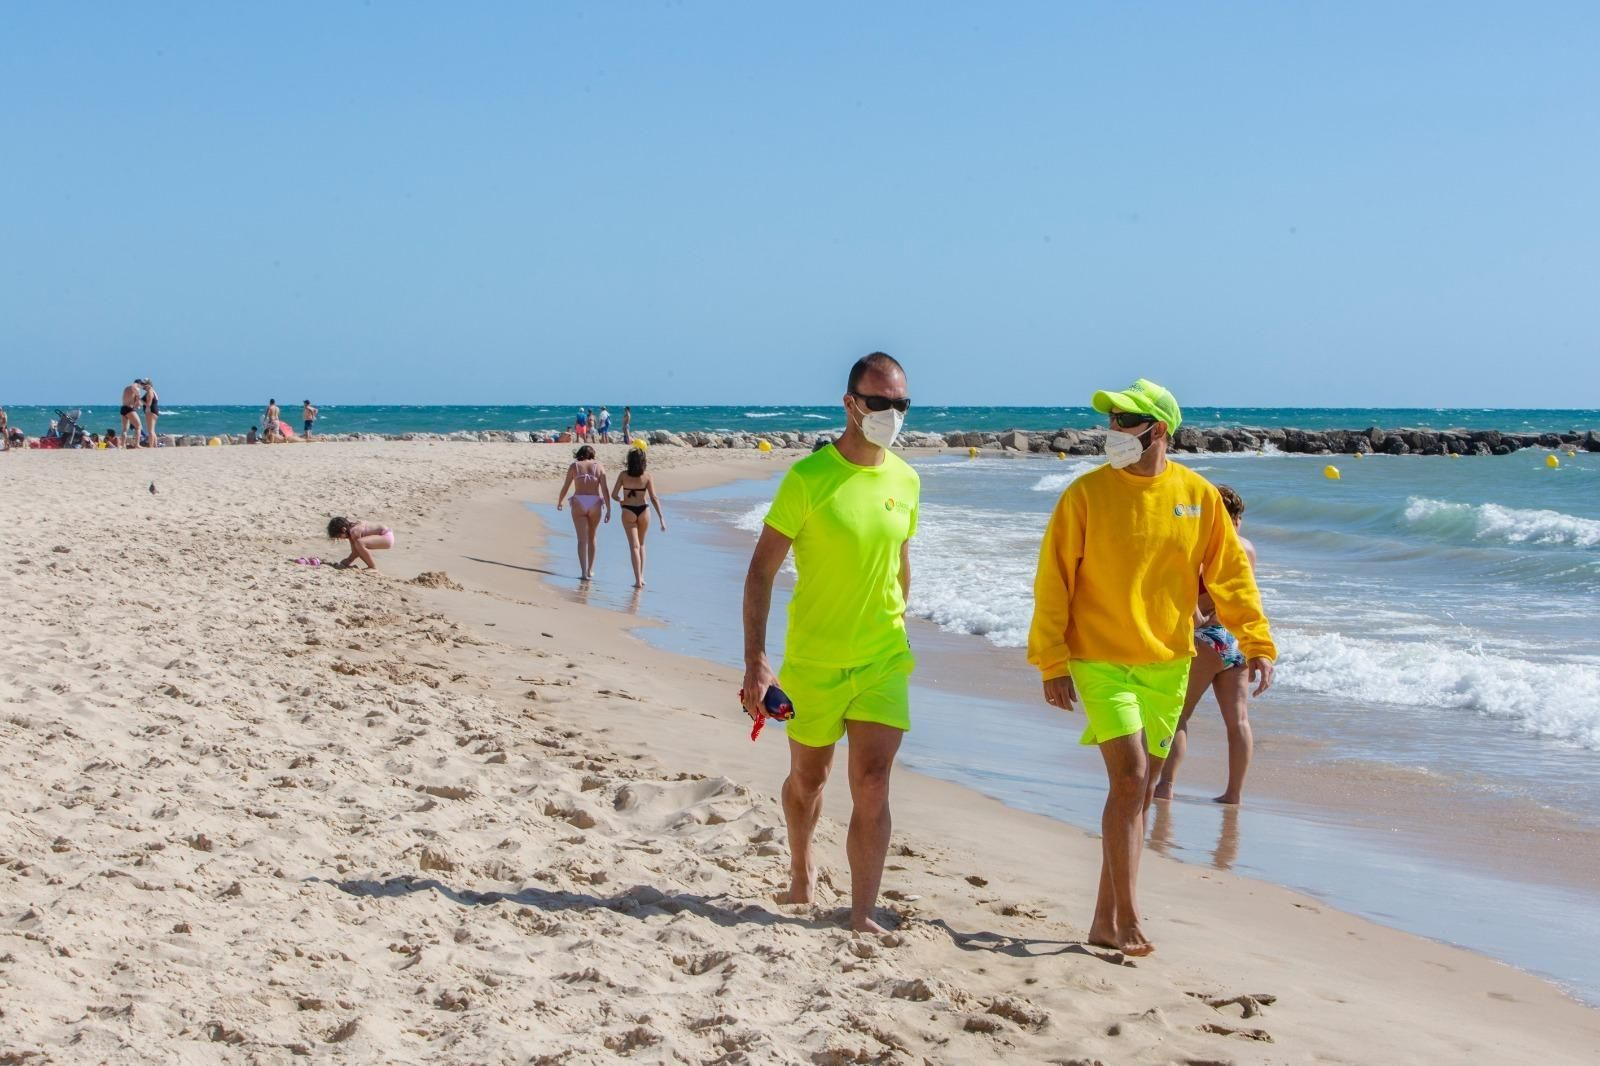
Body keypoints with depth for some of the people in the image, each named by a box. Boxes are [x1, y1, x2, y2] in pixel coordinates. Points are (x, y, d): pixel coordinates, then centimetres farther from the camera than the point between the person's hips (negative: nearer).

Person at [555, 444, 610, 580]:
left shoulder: (574, 466, 5)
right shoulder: (599, 466, 6)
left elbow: (565, 487, 8)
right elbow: (605, 490, -1)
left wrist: (559, 502, 25)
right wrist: (608, 510, 1)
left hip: (579, 502, -1)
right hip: (595, 503, 1)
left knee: (582, 539, 1)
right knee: (592, 537, 19)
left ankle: (584, 571, -10)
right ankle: (590, 570, 25)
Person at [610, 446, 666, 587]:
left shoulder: (624, 476, -7)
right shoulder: (647, 477, -8)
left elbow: (614, 494, -5)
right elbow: (654, 498, -13)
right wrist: (661, 517, -12)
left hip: (628, 511, -1)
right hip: (643, 510, 1)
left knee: (634, 546, 0)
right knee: (641, 544, 21)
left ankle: (638, 580, -9)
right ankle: (641, 577, 22)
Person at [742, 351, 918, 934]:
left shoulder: (906, 481, 2)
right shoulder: (808, 477, -13)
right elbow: (762, 569, -11)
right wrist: (755, 661, -17)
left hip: (884, 657, 2)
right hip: (813, 659, -2)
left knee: (872, 784, -7)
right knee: (807, 778, 16)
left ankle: (863, 914, -3)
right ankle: (801, 869, 42)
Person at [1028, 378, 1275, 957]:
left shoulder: (1198, 496, 0)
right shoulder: (1086, 495, -7)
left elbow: (1231, 573, 6)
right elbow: (1053, 582, -6)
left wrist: (1257, 643, -1)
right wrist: (1051, 662, -10)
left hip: (1168, 664, 4)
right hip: (1101, 661, -4)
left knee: (1140, 789, 8)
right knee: (1129, 777, -14)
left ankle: (1106, 920, 18)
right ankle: (1126, 921, -5)